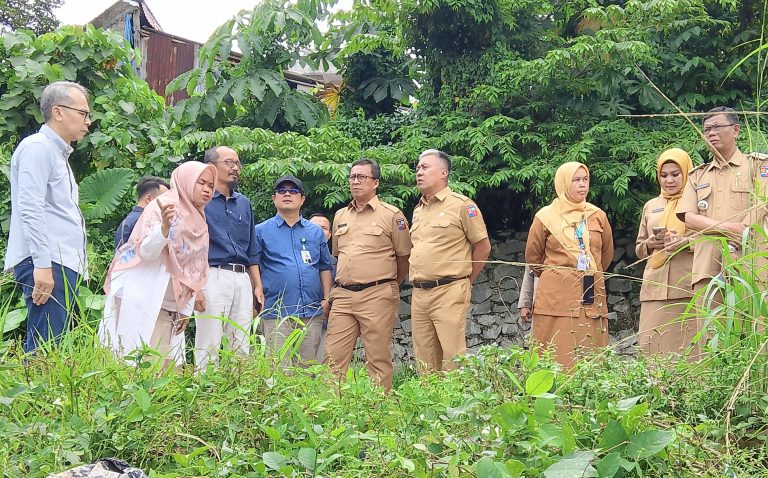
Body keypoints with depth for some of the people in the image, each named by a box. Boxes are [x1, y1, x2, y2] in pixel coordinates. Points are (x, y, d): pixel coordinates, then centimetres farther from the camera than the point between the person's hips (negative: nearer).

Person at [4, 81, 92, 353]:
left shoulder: (59, 154, 24)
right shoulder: (38, 147, -5)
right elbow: (30, 209, -16)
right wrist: (42, 264, -22)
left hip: (63, 265, 10)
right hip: (47, 264, -10)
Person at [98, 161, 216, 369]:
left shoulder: (199, 223, 14)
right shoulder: (161, 207, -6)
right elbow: (147, 251, -19)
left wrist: (187, 310, 10)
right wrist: (164, 227, -37)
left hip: (171, 311, 7)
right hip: (143, 304, -7)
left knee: (168, 365, 1)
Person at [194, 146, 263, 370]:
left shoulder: (244, 203, 19)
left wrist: (257, 286, 15)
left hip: (242, 279, 6)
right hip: (213, 275, -6)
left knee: (242, 349, 7)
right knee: (208, 347, -6)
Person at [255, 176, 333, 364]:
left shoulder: (316, 231, 15)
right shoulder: (261, 231, 5)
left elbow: (325, 267, 17)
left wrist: (326, 299, 8)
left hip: (312, 313, 3)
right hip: (276, 314, -3)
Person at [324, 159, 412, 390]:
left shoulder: (391, 215, 0)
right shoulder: (340, 216, 17)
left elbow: (404, 256, 4)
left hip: (377, 295, -5)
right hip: (342, 295, 5)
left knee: (378, 359, -1)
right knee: (333, 358, 2)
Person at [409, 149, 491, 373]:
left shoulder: (461, 205, -3)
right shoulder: (418, 210, 18)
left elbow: (483, 246, -1)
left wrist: (465, 281, 3)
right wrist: (417, 280, 15)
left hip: (449, 293, -7)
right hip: (418, 294, 7)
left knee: (453, 357, -8)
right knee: (424, 360, 9)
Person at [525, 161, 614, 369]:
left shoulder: (598, 216, 11)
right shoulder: (545, 217, 3)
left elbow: (607, 253, 24)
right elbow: (532, 256, 12)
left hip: (592, 298, 3)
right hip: (556, 299, -3)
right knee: (558, 357, -6)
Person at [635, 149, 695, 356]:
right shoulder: (651, 206, 20)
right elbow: (639, 249, 24)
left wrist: (687, 242, -14)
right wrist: (650, 244, 2)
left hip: (687, 288, -3)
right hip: (655, 288, 4)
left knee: (685, 347, -9)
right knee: (651, 346, -3)